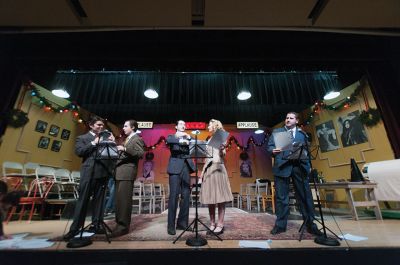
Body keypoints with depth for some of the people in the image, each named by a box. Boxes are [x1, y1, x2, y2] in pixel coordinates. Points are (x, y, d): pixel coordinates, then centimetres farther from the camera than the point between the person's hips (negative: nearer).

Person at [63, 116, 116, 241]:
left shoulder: (105, 137, 16)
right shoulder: (82, 138, 10)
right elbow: (79, 152, -6)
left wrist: (112, 142, -5)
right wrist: (94, 143, -10)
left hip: (102, 171, 3)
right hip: (89, 172, -3)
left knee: (99, 199, 7)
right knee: (83, 199, 0)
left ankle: (95, 225, 16)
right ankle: (75, 228, 9)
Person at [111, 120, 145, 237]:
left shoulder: (137, 139, -4)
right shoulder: (127, 139, 24)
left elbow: (141, 153, -19)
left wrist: (125, 149, -24)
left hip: (127, 172, -9)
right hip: (120, 172, 9)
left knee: (124, 199, -6)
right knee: (118, 199, 13)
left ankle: (124, 226, 4)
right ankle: (119, 223, 24)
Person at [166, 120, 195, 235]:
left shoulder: (187, 137, 21)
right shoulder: (172, 136, 12)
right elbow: (168, 141, -12)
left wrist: (187, 137, -11)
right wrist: (181, 140, -27)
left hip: (186, 167, 4)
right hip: (175, 167, -3)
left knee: (186, 196, 4)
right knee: (174, 196, -6)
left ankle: (182, 222, 17)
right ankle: (171, 225, 4)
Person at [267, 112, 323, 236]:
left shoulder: (302, 134, 19)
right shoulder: (276, 132, 14)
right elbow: (269, 147, 5)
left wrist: (308, 165, 2)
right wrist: (273, 151, -17)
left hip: (300, 167, 2)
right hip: (282, 166, -2)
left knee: (305, 196, 5)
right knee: (281, 197, 2)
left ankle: (310, 225, 20)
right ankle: (280, 225, 12)